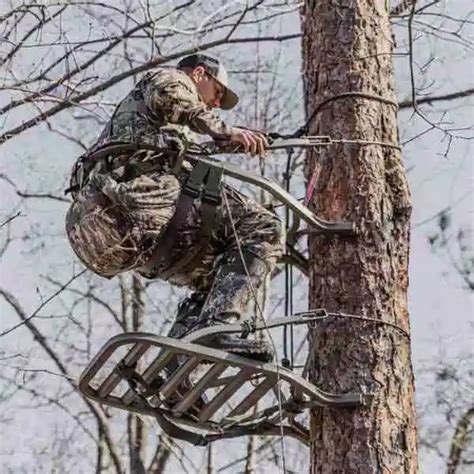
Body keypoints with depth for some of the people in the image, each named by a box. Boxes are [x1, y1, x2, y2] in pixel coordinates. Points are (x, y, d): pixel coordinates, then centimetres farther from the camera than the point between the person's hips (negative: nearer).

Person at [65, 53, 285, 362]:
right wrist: (224, 130, -12)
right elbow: (166, 96, -6)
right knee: (263, 229, -12)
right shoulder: (172, 77, 21)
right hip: (134, 188, -9)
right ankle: (218, 327, -29)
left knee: (214, 276, 17)